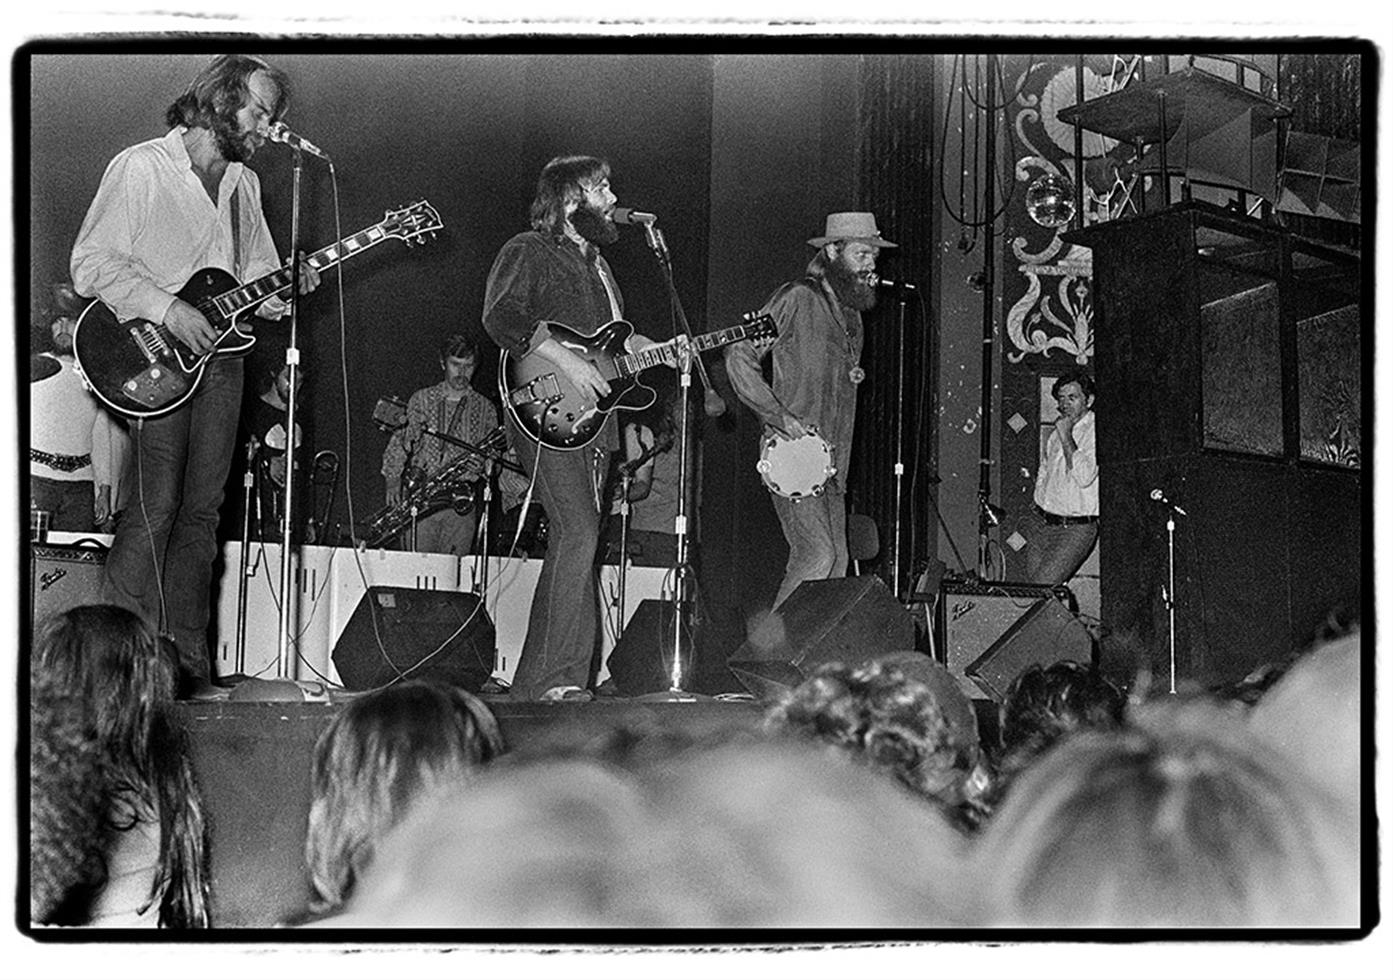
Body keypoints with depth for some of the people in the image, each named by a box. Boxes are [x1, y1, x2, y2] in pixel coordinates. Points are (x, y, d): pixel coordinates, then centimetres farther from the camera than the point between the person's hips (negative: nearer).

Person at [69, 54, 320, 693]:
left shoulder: (244, 183, 18)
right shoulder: (139, 168, -4)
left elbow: (256, 276, 23)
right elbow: (91, 264, -9)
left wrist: (282, 290, 0)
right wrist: (167, 311, -18)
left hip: (219, 354, 7)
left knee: (202, 510, 5)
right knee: (155, 508, -13)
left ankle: (185, 661, 9)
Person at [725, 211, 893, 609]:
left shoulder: (851, 311, 19)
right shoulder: (796, 299, -7)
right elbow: (739, 356, -11)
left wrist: (853, 376, 7)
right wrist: (780, 417, -16)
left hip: (831, 462, 8)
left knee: (836, 564, 3)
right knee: (817, 555, -17)